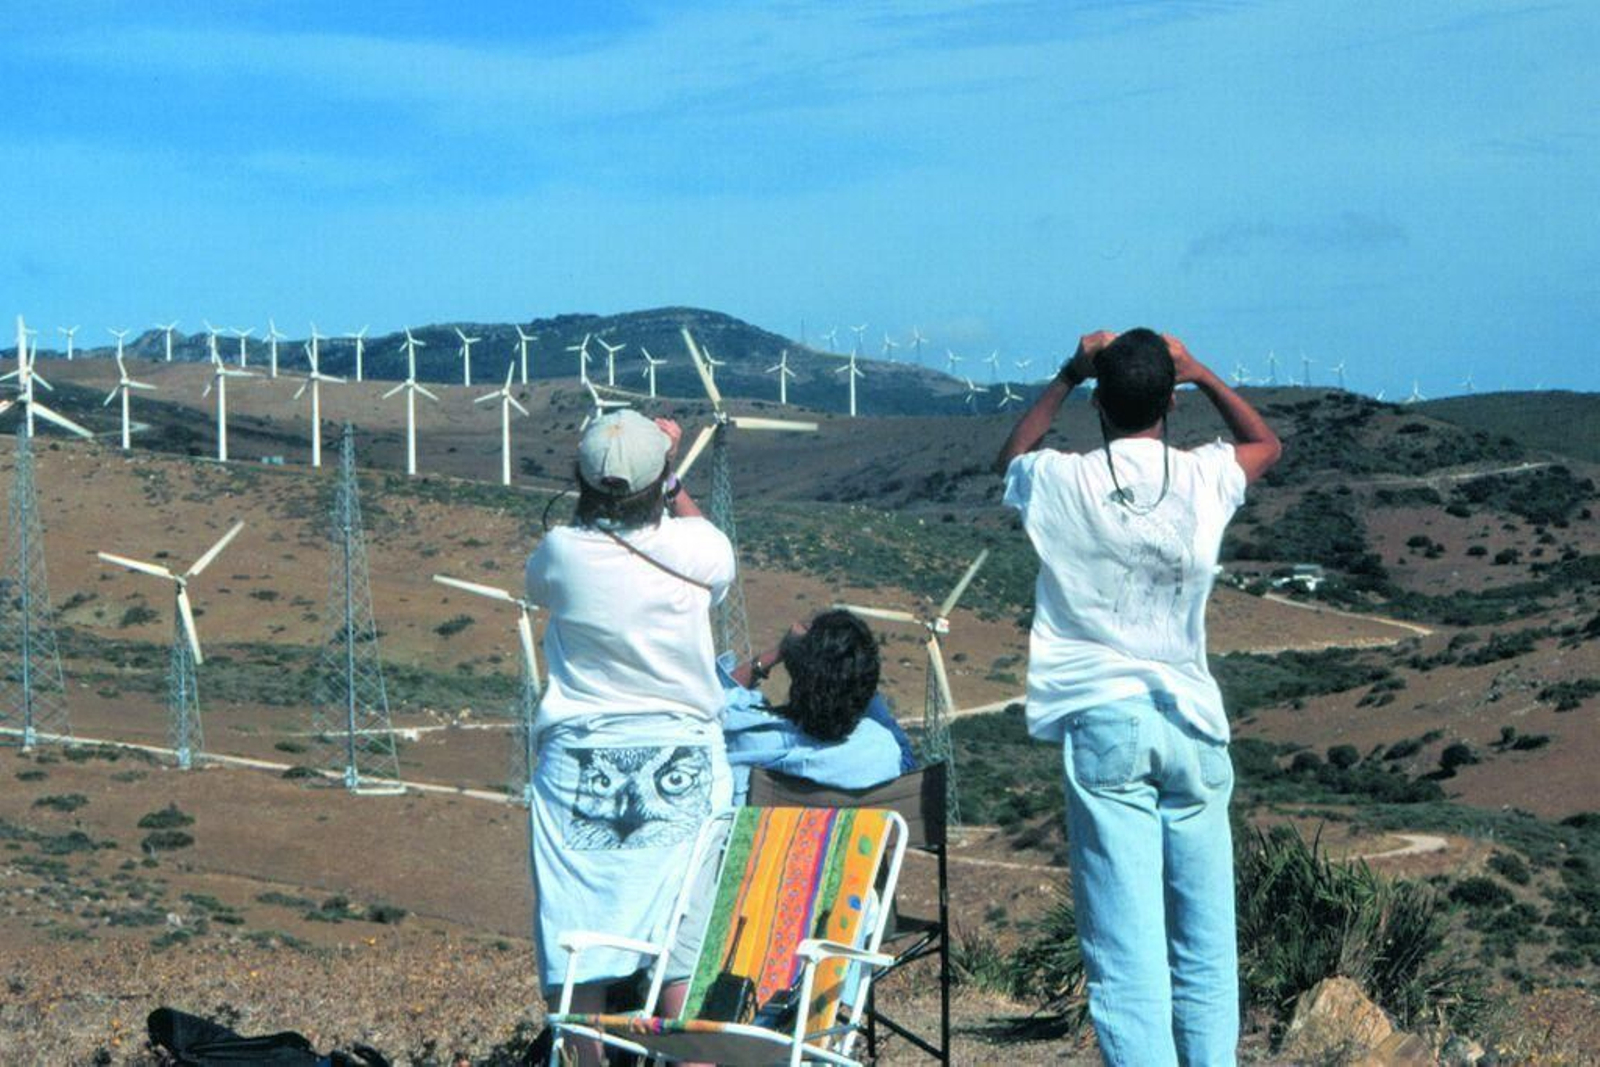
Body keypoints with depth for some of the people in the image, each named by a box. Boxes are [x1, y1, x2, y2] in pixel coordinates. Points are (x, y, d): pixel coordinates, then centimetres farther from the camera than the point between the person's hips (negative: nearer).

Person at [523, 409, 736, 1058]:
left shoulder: (562, 552, -8)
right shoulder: (695, 549, -8)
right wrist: (667, 476, 25)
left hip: (579, 765, 0)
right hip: (680, 765, 0)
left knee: (577, 936, 5)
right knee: (684, 936, 2)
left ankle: (587, 1056, 8)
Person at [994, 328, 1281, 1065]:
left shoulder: (1062, 483, -1)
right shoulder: (1204, 479, 1)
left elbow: (1010, 457, 25)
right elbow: (1267, 442, 26)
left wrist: (1068, 375, 24)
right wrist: (1202, 375, 22)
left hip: (1103, 726, -1)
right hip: (1191, 726, 2)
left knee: (1126, 952, -6)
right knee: (1205, 948, 9)